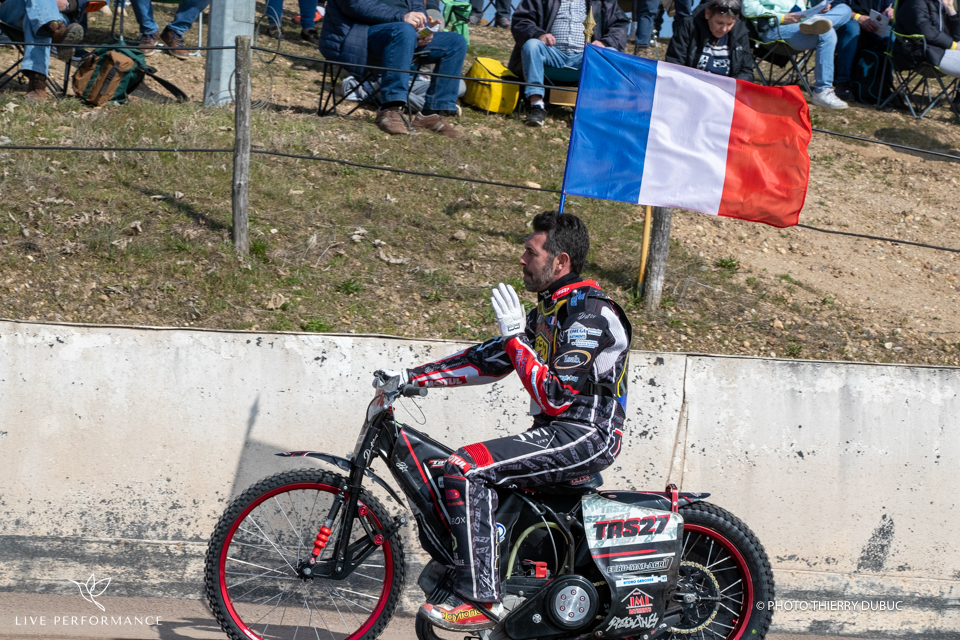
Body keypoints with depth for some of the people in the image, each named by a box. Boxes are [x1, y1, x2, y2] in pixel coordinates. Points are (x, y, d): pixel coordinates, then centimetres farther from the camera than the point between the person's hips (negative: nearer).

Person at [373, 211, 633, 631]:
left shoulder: (591, 315, -16)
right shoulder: (549, 311, 15)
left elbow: (555, 398, -21)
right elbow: (486, 360, 16)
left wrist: (516, 336, -18)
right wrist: (411, 376, 10)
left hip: (585, 436, -10)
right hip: (556, 432, 10)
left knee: (466, 469, -22)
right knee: (457, 473, 11)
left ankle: (480, 600, -22)